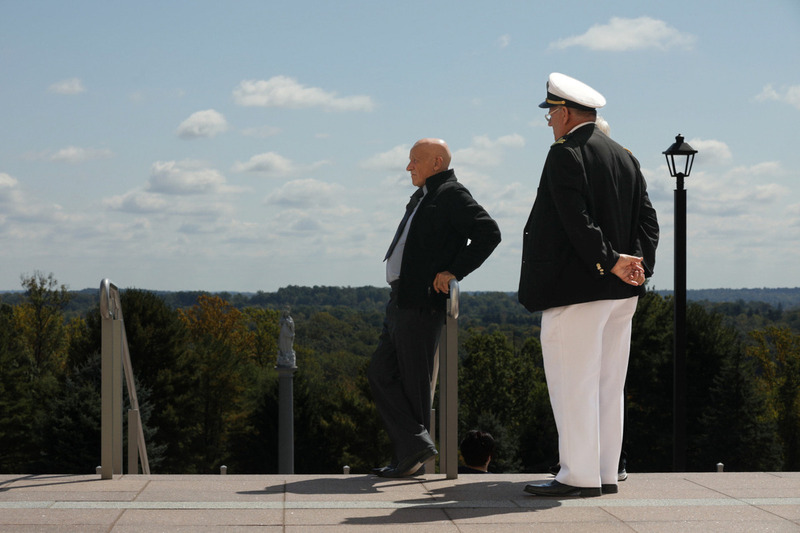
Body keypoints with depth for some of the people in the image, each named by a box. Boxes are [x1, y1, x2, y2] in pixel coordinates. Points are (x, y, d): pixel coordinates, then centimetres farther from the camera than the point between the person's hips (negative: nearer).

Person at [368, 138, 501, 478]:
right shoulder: (422, 197, 20)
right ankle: (415, 445, 7)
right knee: (380, 373, 7)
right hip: (400, 302, 10)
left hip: (422, 303, -10)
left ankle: (411, 457, 3)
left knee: (413, 381, -4)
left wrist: (454, 272, -19)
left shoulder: (452, 194, -9)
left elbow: (489, 233, -20)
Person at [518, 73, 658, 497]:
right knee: (607, 385, 12)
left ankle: (579, 475, -3)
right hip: (621, 294, 9)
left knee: (574, 386, -4)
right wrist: (638, 263, -2)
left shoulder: (566, 155, -10)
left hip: (577, 290, -9)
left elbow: (578, 222, -21)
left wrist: (610, 262, -18)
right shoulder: (624, 158, 16)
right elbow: (647, 219, 9)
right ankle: (605, 473, 16)